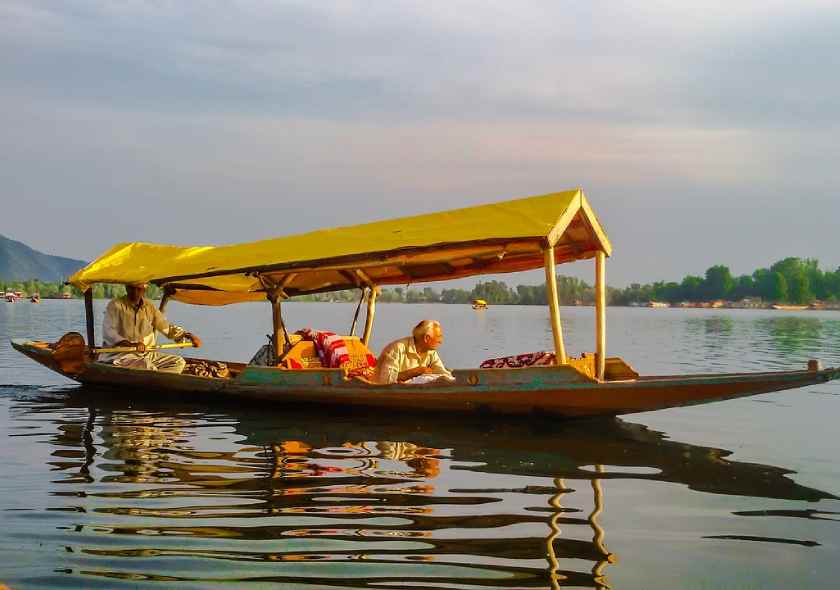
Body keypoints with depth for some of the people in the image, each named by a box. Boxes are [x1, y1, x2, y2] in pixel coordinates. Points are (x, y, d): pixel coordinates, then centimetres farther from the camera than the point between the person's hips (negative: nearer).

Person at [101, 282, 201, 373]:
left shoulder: (149, 307, 11)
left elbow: (167, 327, 19)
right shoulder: (115, 305, -5)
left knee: (179, 362, -8)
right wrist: (131, 344, -33)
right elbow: (108, 333, -17)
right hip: (120, 354, -6)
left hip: (146, 355, 7)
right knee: (146, 366, -35)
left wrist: (189, 336, 3)